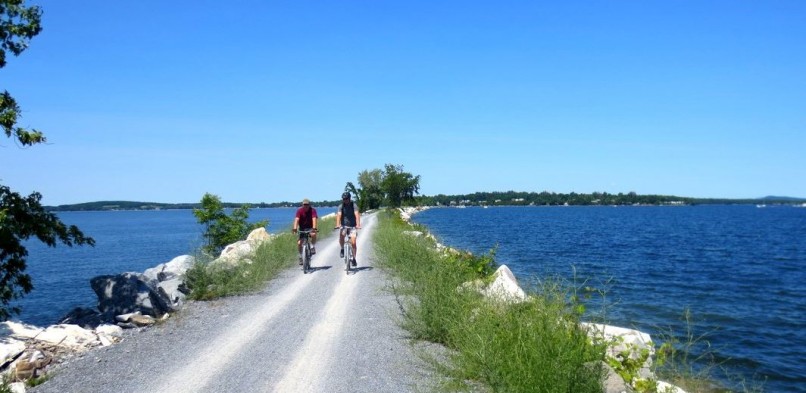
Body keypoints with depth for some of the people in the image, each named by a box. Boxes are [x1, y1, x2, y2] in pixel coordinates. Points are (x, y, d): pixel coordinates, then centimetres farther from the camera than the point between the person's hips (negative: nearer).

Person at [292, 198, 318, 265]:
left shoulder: (313, 210, -15)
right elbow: (296, 219, -26)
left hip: (310, 228, -1)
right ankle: (301, 256, 9)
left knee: (313, 234, -35)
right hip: (302, 228, 1)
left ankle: (313, 247, -10)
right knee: (299, 243, -12)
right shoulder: (299, 210, -14)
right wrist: (295, 228, -43)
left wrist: (314, 228, -46)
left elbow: (314, 219, -29)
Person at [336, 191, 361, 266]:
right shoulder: (341, 206, -4)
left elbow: (357, 215, -21)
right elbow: (339, 215, -20)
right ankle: (342, 249, -4)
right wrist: (338, 224, -38)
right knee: (341, 235, -30)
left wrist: (358, 225, -38)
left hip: (352, 226, -1)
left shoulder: (354, 205, -7)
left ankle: (354, 259, 3)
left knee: (353, 242, -12)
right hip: (344, 226, 1)